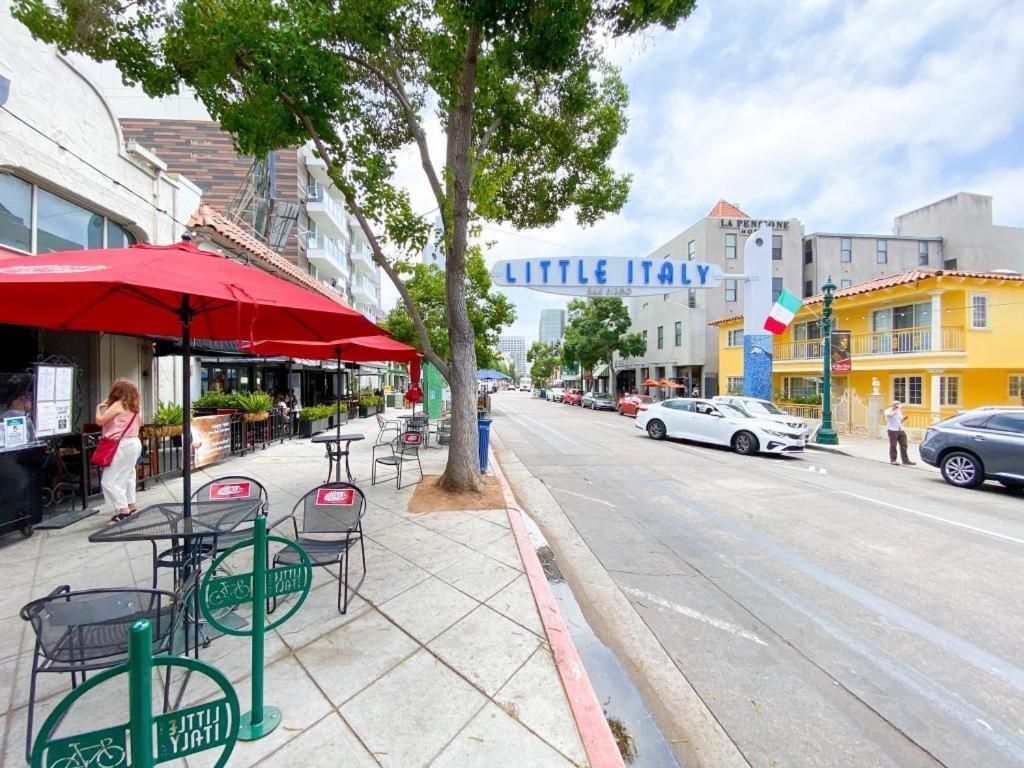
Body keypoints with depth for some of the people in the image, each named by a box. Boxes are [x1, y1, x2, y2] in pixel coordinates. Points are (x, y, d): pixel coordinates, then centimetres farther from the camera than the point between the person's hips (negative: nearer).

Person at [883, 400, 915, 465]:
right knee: (893, 446, 0)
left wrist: (904, 419, 1)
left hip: (900, 430, 6)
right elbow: (892, 414, -28)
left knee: (903, 446, 4)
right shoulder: (887, 411, -5)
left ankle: (905, 460, 10)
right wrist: (898, 408, -22)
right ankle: (893, 460, 9)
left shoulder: (899, 411, 16)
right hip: (892, 430, -6)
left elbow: (901, 420, 22)